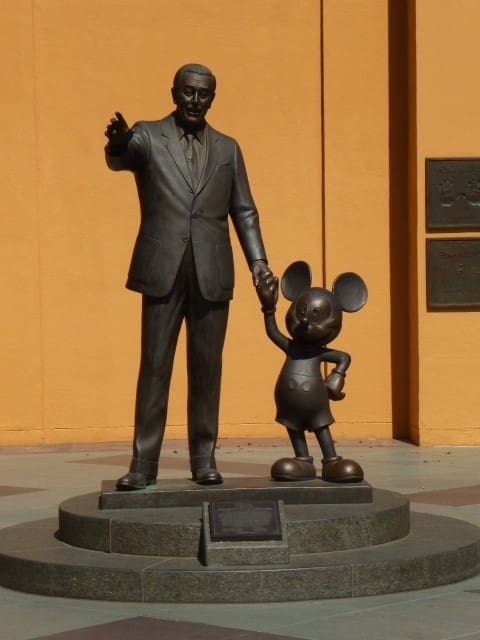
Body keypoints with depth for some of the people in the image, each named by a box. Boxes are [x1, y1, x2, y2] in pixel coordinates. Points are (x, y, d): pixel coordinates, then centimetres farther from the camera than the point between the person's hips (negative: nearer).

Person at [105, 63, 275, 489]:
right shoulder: (147, 137, 6)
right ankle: (144, 463, 1)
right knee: (154, 367, -2)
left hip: (212, 274, 2)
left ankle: (204, 459, 11)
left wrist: (258, 261, 2)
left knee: (207, 369, 4)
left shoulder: (227, 149, 16)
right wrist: (118, 144, -41)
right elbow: (118, 160, -16)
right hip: (163, 270, -2)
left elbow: (244, 212, 15)